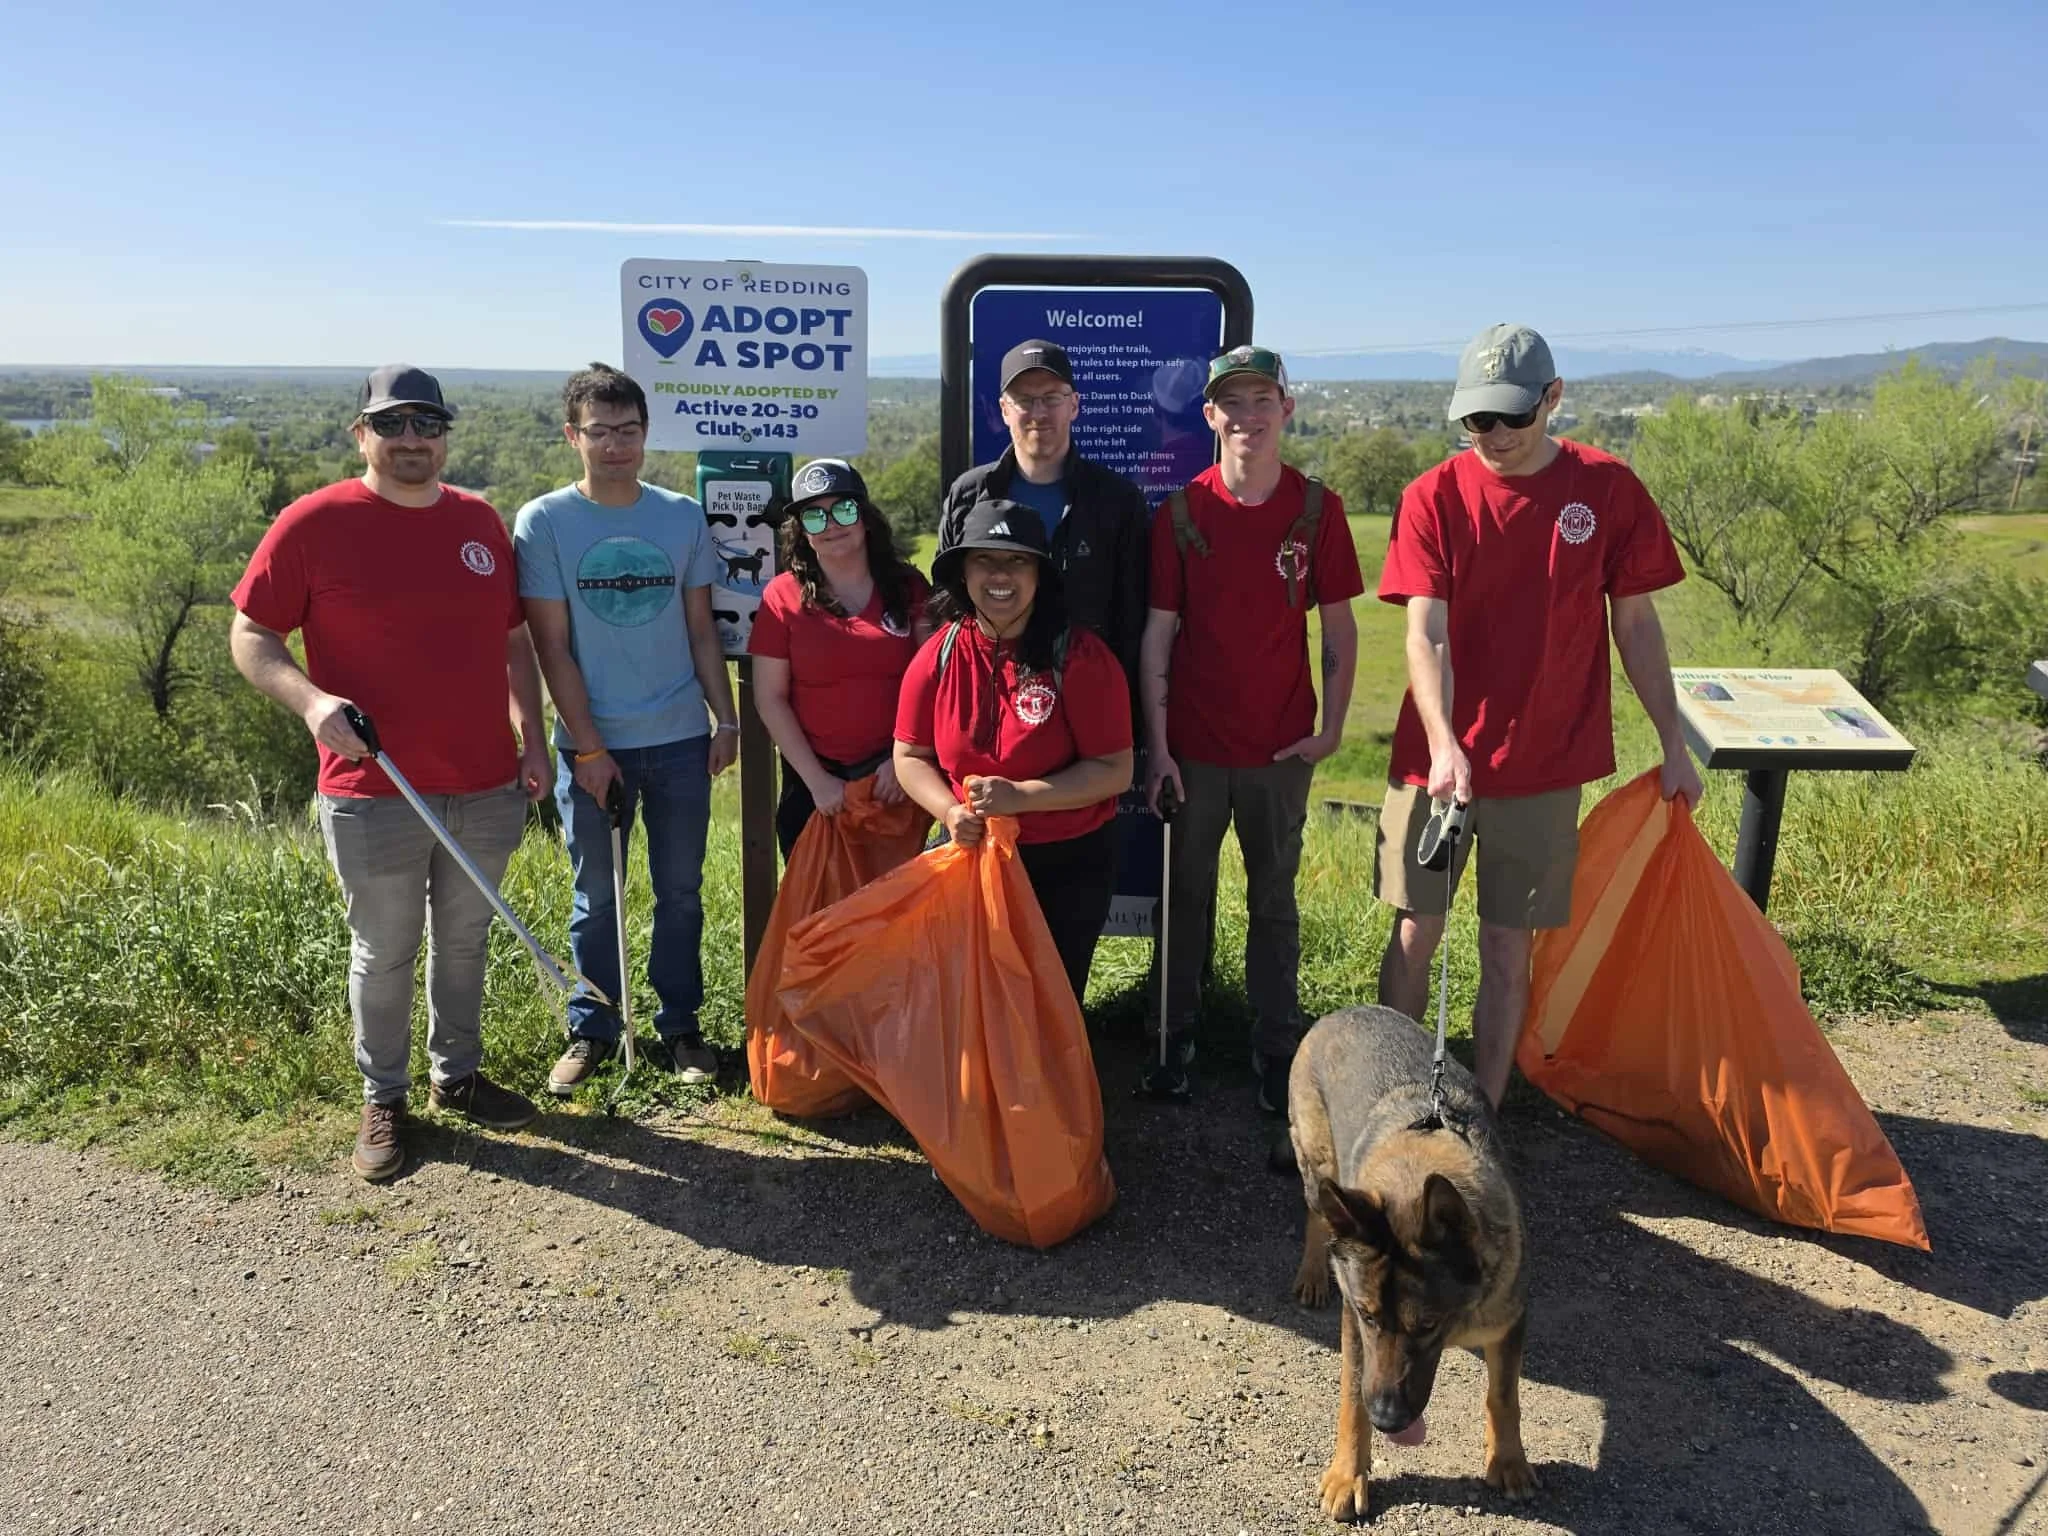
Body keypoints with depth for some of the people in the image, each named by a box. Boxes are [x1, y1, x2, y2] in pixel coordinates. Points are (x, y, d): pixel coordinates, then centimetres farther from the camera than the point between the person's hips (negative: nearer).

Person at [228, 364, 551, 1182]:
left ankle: (457, 1073, 35)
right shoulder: (314, 523, -7)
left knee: (465, 940, 17)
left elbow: (514, 639, 14)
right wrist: (310, 698, -22)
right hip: (376, 794, -4)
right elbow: (249, 635, -4)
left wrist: (532, 738, 7)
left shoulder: (481, 521, 7)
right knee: (384, 953, 9)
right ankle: (384, 1099, 26)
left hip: (488, 787, 4)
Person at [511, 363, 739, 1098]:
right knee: (596, 896, 9)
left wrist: (726, 717, 3)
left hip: (680, 739, 2)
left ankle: (680, 1027, 24)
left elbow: (701, 628, 8)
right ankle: (590, 1032, 25)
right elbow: (552, 645, -7)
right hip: (593, 745, -2)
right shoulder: (543, 522, -5)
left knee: (681, 892, 10)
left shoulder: (683, 517, 3)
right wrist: (587, 747, -10)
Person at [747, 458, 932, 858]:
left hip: (897, 780, 1)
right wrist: (816, 779, -9)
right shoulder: (783, 597, -2)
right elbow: (770, 698, -3)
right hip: (815, 780, -1)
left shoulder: (907, 586, 2)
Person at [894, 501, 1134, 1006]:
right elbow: (910, 757, 2)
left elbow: (1114, 770, -17)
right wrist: (950, 811, -17)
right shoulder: (937, 657, -7)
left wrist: (1020, 796, -26)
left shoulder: (1081, 657, -17)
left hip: (1070, 863, -2)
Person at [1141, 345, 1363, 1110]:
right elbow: (1157, 632, -3)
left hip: (1281, 745, 0)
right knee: (1187, 895, 13)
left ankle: (1275, 1048, 23)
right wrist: (1156, 745, -7)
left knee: (1274, 901, 11)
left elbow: (1339, 626, 3)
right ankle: (1177, 1033, 28)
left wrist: (1331, 726, -3)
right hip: (1193, 744, 0)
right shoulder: (1181, 512, -3)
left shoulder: (1316, 508, -3)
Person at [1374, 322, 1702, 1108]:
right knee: (1414, 936, 8)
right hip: (1437, 760, 0)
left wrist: (1672, 744, 7)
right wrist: (1444, 743, -29)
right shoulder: (1433, 497, -6)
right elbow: (1424, 635, -14)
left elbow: (1635, 622, 4)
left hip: (1543, 767, 0)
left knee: (1508, 950, 7)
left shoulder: (1608, 488, -3)